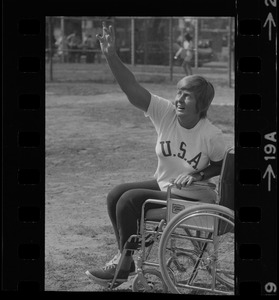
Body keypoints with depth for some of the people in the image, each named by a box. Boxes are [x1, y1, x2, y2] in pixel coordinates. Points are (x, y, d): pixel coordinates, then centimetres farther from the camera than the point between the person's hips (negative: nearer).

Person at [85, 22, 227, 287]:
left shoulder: (211, 135, -21)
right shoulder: (165, 112, -12)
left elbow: (221, 165, -3)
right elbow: (132, 89, -23)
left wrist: (198, 175, -21)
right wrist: (111, 56, -36)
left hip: (192, 199, -7)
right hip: (163, 185, 7)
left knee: (129, 201, -18)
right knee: (115, 195, -2)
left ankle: (123, 266, -3)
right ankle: (124, 255, 8)